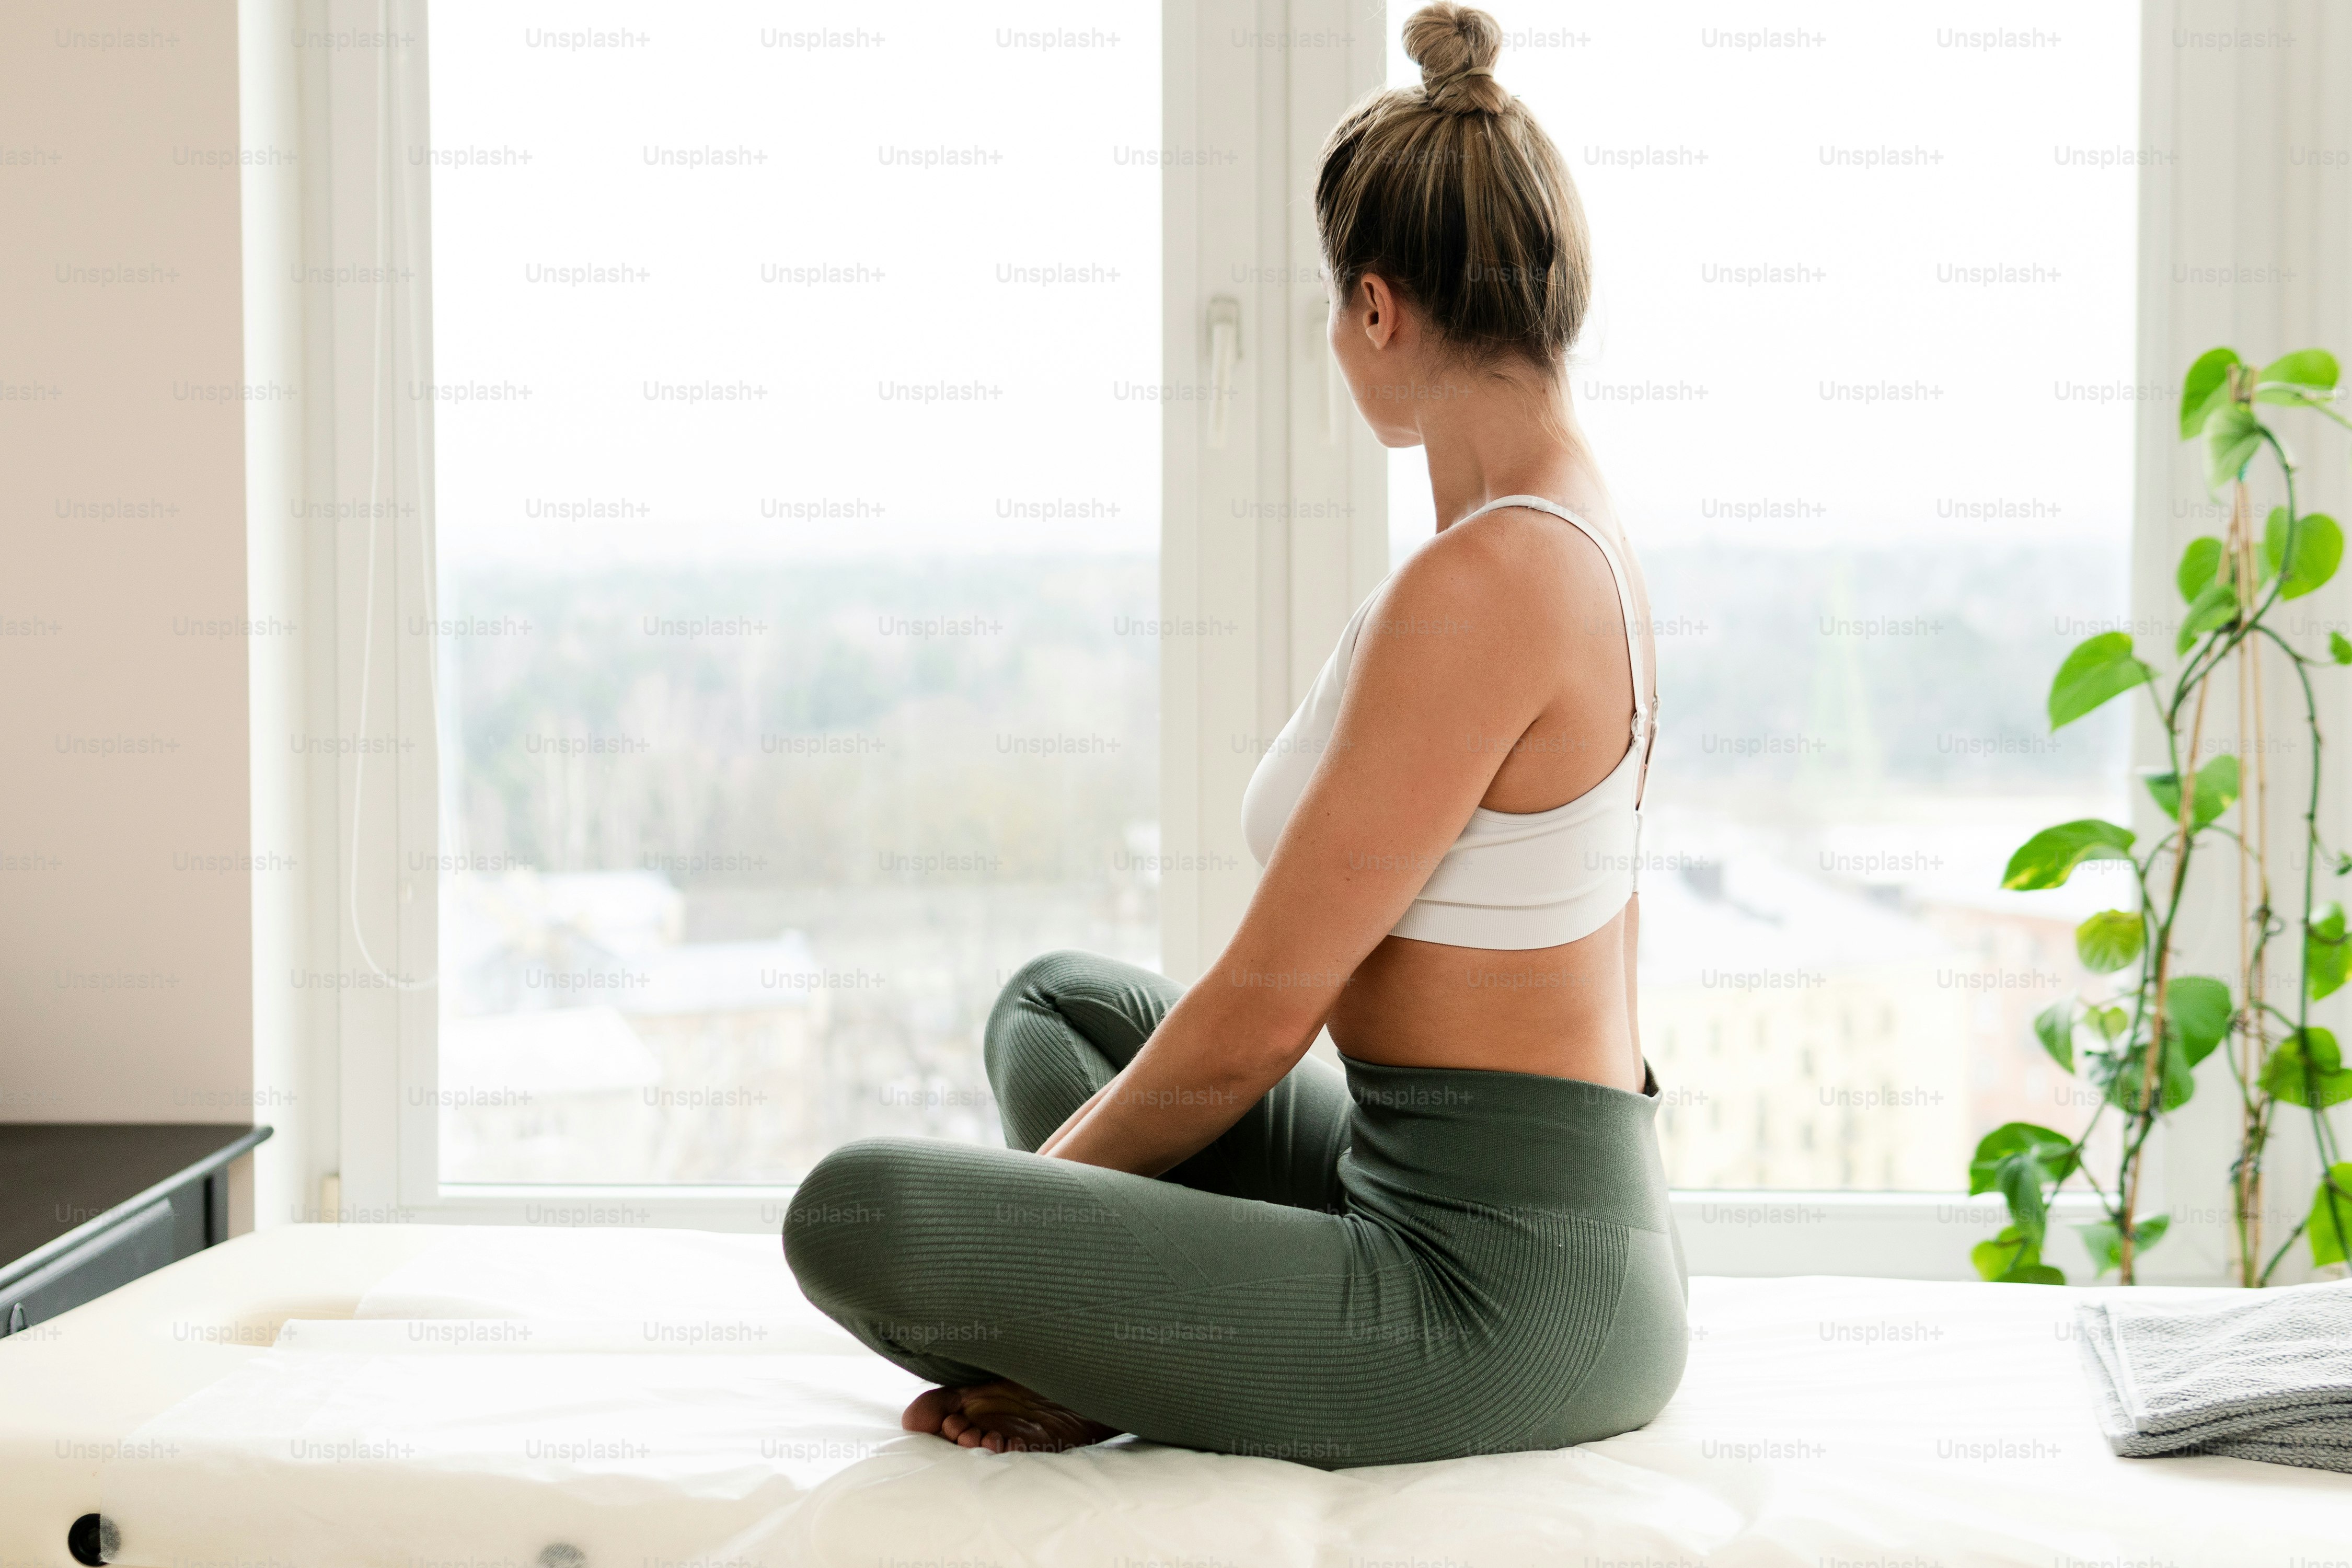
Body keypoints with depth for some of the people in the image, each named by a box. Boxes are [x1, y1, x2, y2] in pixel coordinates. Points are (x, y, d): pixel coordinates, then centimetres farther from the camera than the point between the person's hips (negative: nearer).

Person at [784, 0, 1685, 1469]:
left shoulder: (1480, 582, -21)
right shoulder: (1593, 543, 9)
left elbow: (1260, 1017, -17)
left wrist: (1046, 1182, 1)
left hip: (1498, 1293, -10)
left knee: (856, 1218, -21)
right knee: (1058, 1002, 24)